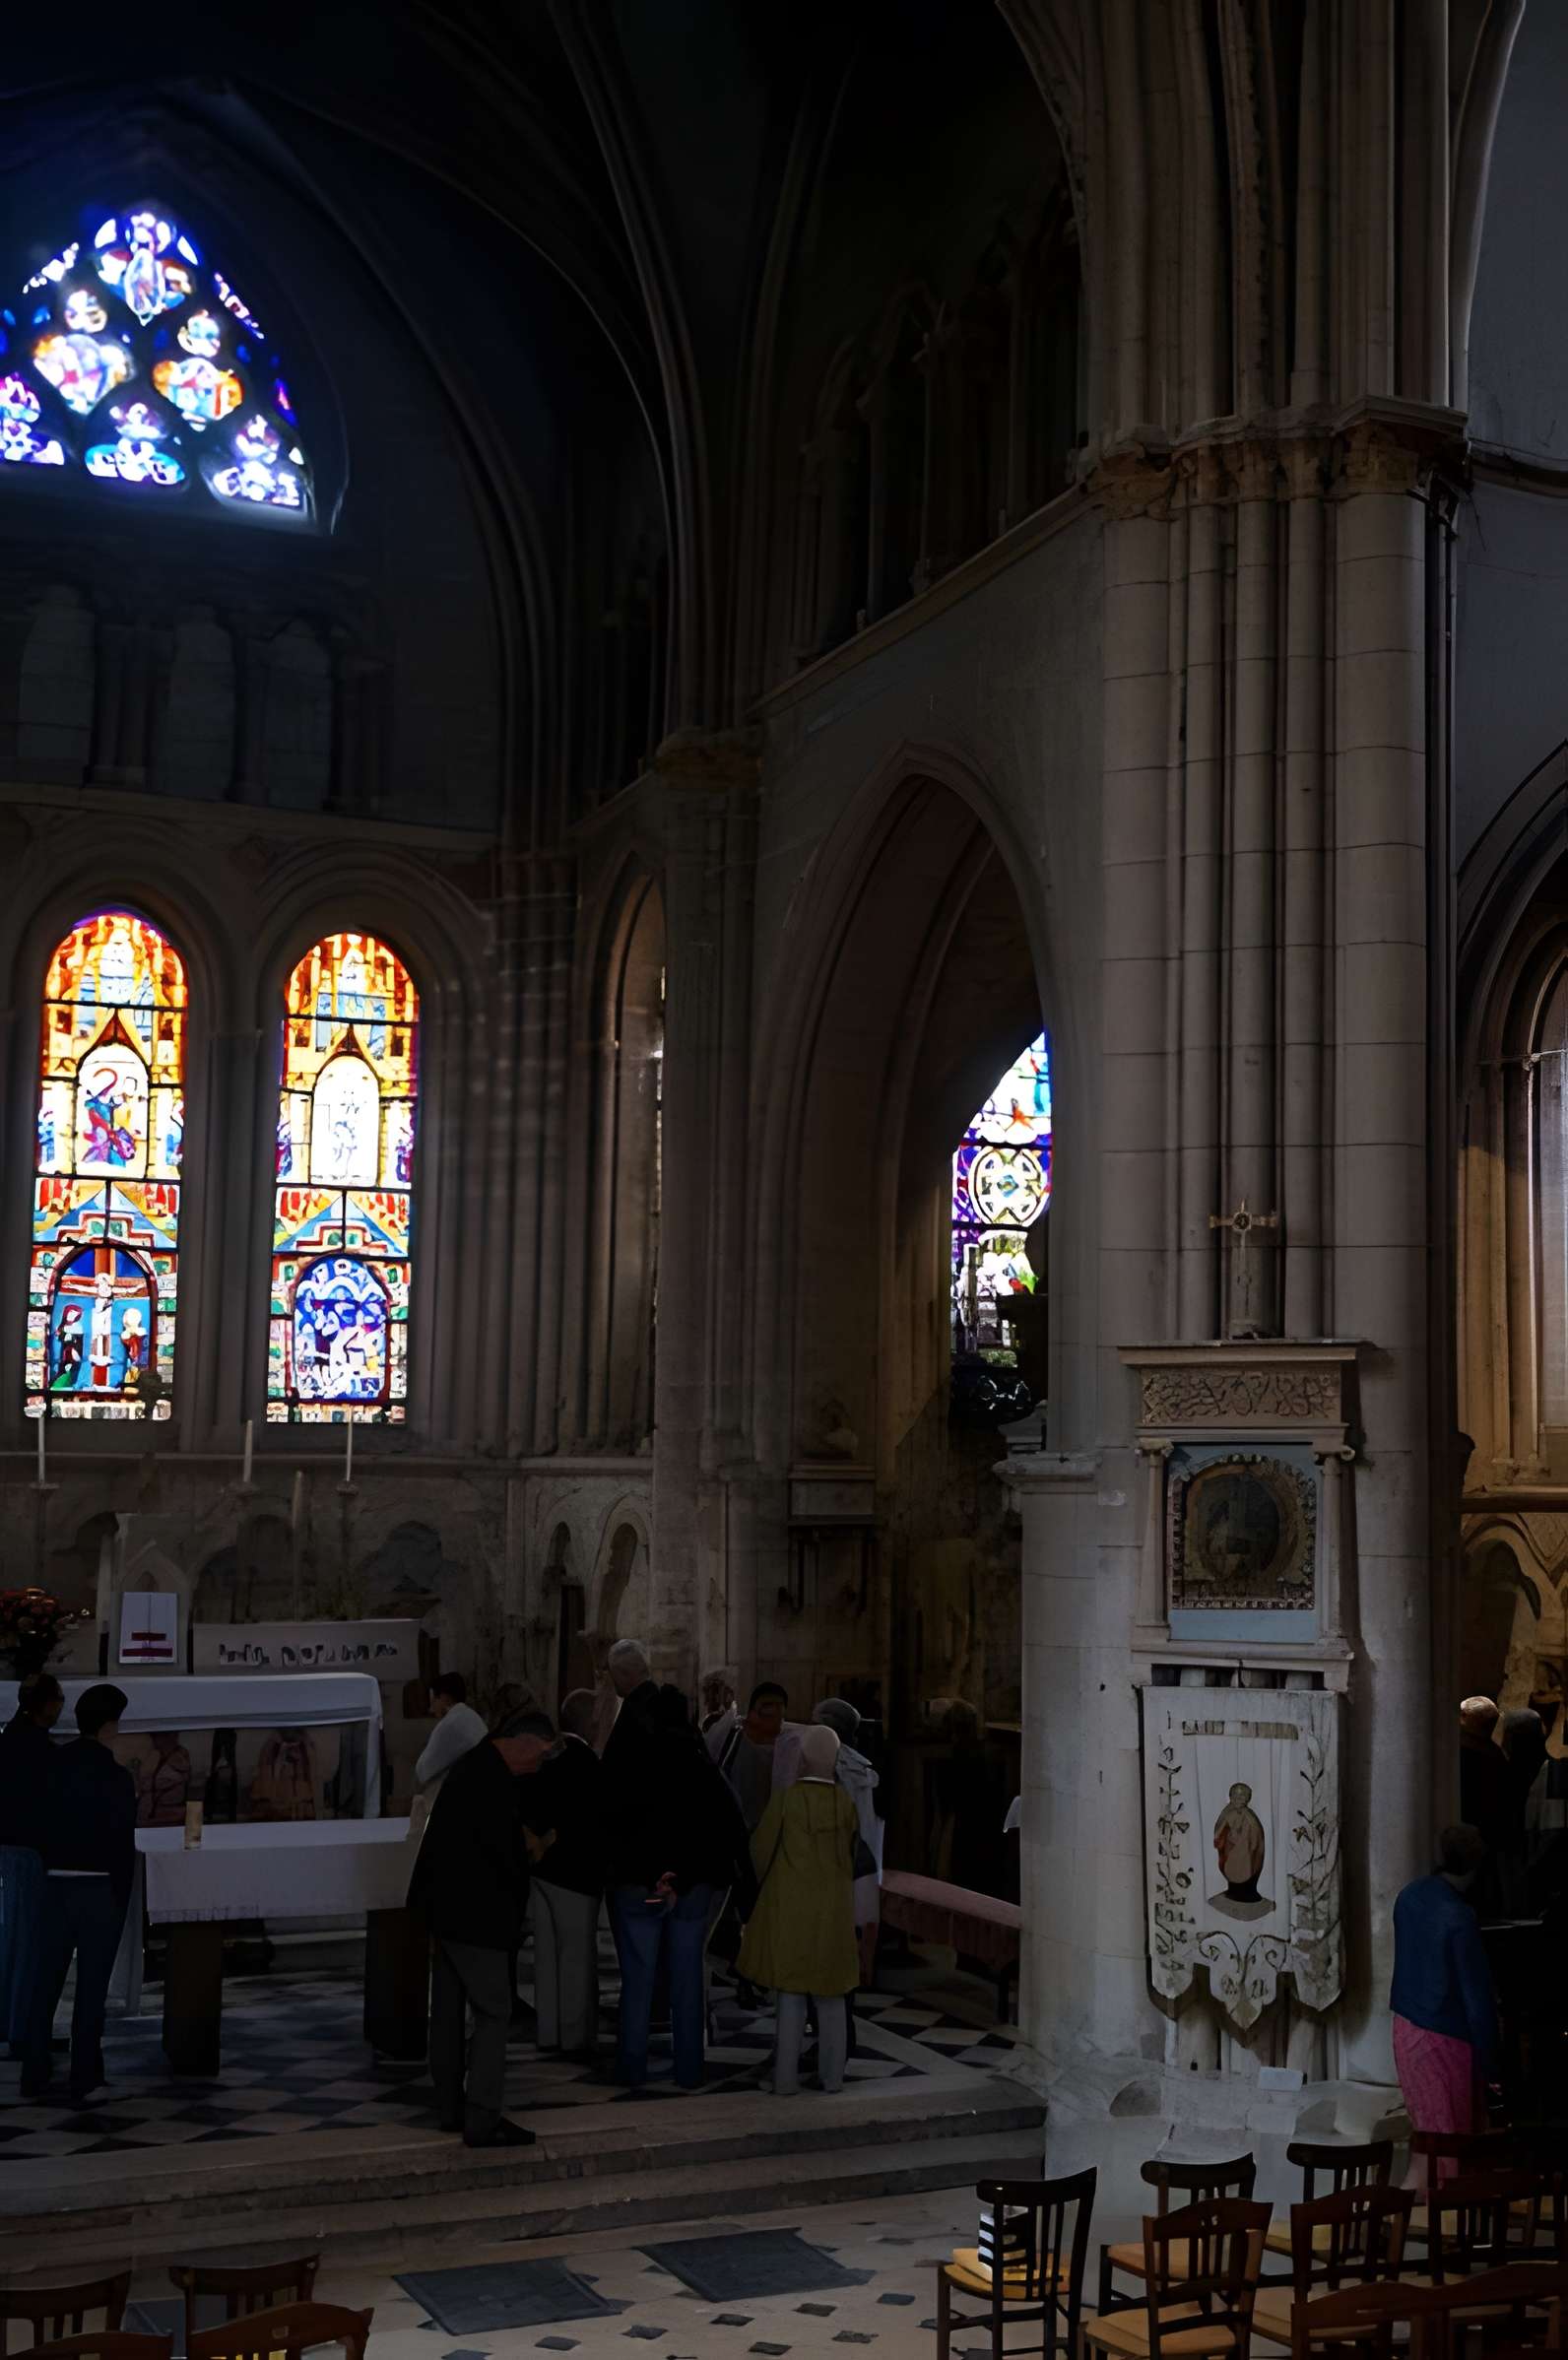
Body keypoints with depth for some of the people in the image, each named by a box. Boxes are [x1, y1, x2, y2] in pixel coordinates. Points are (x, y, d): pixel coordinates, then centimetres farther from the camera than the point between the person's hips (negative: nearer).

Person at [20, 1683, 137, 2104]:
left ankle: (34, 2074, 18)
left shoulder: (54, 1766, 3)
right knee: (91, 1987, 2)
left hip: (56, 1885, 5)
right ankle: (84, 2081, 4)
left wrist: (52, 1872, 11)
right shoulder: (116, 1778, -12)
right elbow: (123, 1847, -10)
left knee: (45, 1981, 12)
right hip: (99, 1889, -5)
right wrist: (122, 1899, 1)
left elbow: (43, 1828, 5)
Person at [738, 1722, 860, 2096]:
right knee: (830, 1995, 13)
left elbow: (762, 1848, -5)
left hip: (789, 1909, -2)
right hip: (833, 1910, 2)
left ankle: (786, 2078, 6)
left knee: (790, 1994, 5)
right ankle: (832, 2075, 15)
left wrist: (763, 1886, 15)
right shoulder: (845, 1800, -8)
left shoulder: (786, 1798, -14)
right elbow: (851, 1850, 5)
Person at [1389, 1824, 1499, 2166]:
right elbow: (1476, 1993, -18)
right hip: (1443, 2037, -7)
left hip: (1406, 2026, 7)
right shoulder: (1458, 1918, -23)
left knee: (1425, 2130, 17)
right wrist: (1487, 2056, -8)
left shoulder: (1410, 1896, 1)